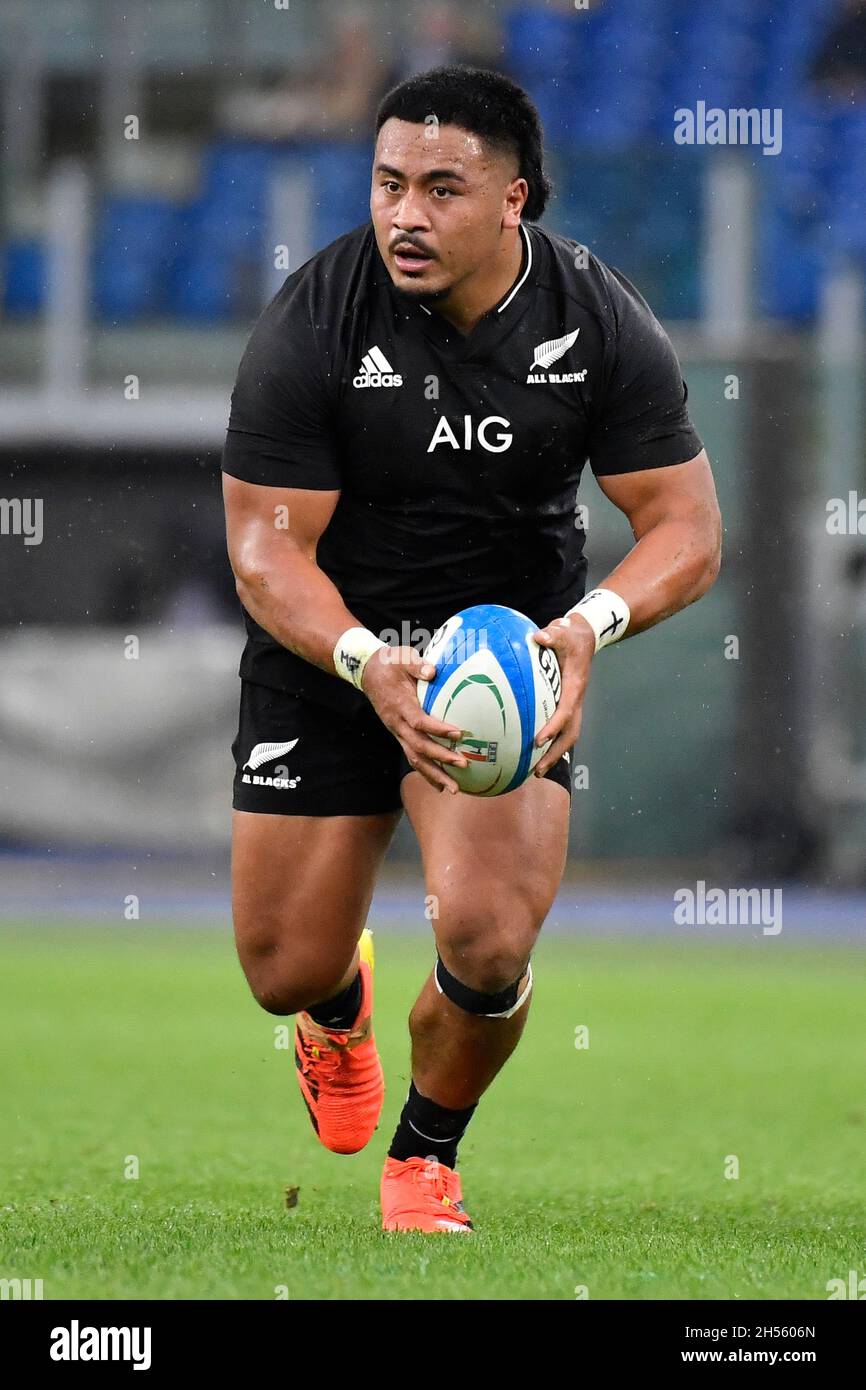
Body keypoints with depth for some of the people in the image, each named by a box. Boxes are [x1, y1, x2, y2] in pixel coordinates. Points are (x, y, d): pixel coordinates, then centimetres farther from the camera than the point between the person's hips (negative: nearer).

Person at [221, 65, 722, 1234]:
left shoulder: (600, 324, -15)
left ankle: (428, 1152, 12)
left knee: (488, 945, -21)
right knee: (286, 972, 3)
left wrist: (591, 622, -32)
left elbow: (687, 529, -11)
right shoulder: (312, 325, -20)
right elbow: (266, 546, -19)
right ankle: (340, 1006, 46)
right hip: (326, 652, 0)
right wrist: (368, 664, -38)